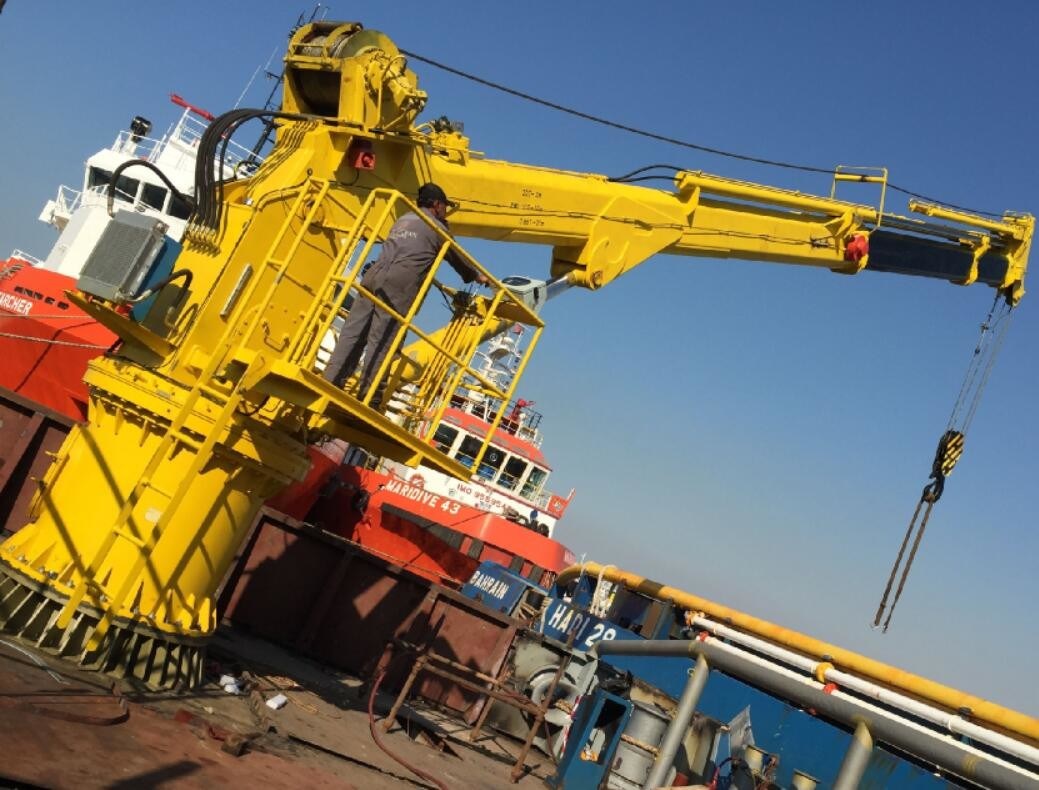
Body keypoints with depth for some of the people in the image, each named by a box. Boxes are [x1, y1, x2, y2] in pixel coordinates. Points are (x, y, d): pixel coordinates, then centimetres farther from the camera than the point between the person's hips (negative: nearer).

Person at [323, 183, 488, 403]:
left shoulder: (403, 220, 31)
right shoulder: (437, 228, 13)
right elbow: (457, 259, 25)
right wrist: (478, 277, 44)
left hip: (374, 276, 6)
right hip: (399, 285, -6)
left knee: (353, 333, 2)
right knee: (381, 342, -9)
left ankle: (330, 385, -3)